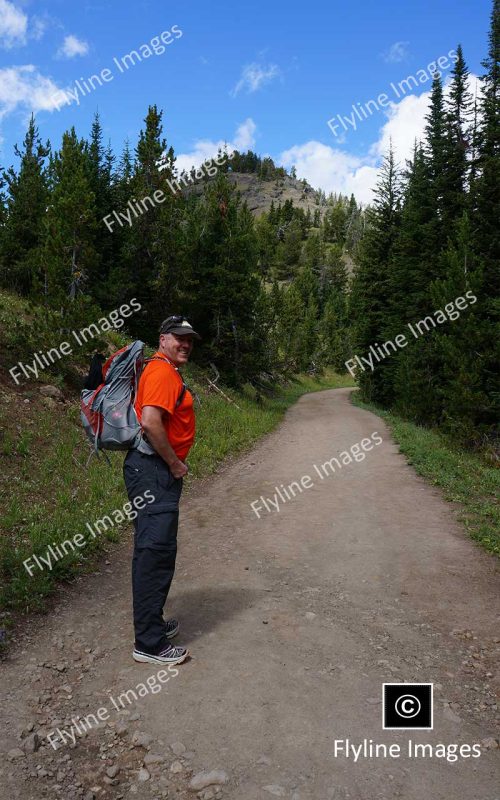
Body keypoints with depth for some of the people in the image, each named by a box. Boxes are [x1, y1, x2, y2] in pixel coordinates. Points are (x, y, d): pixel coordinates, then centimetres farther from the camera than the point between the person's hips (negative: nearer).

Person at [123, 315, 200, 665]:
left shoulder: (168, 372, 19)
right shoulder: (162, 372, -14)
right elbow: (150, 422, -27)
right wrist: (175, 463, -16)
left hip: (160, 470, 11)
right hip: (153, 469, -11)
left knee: (157, 550, 18)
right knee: (156, 550, -8)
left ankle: (152, 623, 32)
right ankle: (150, 644, 0)